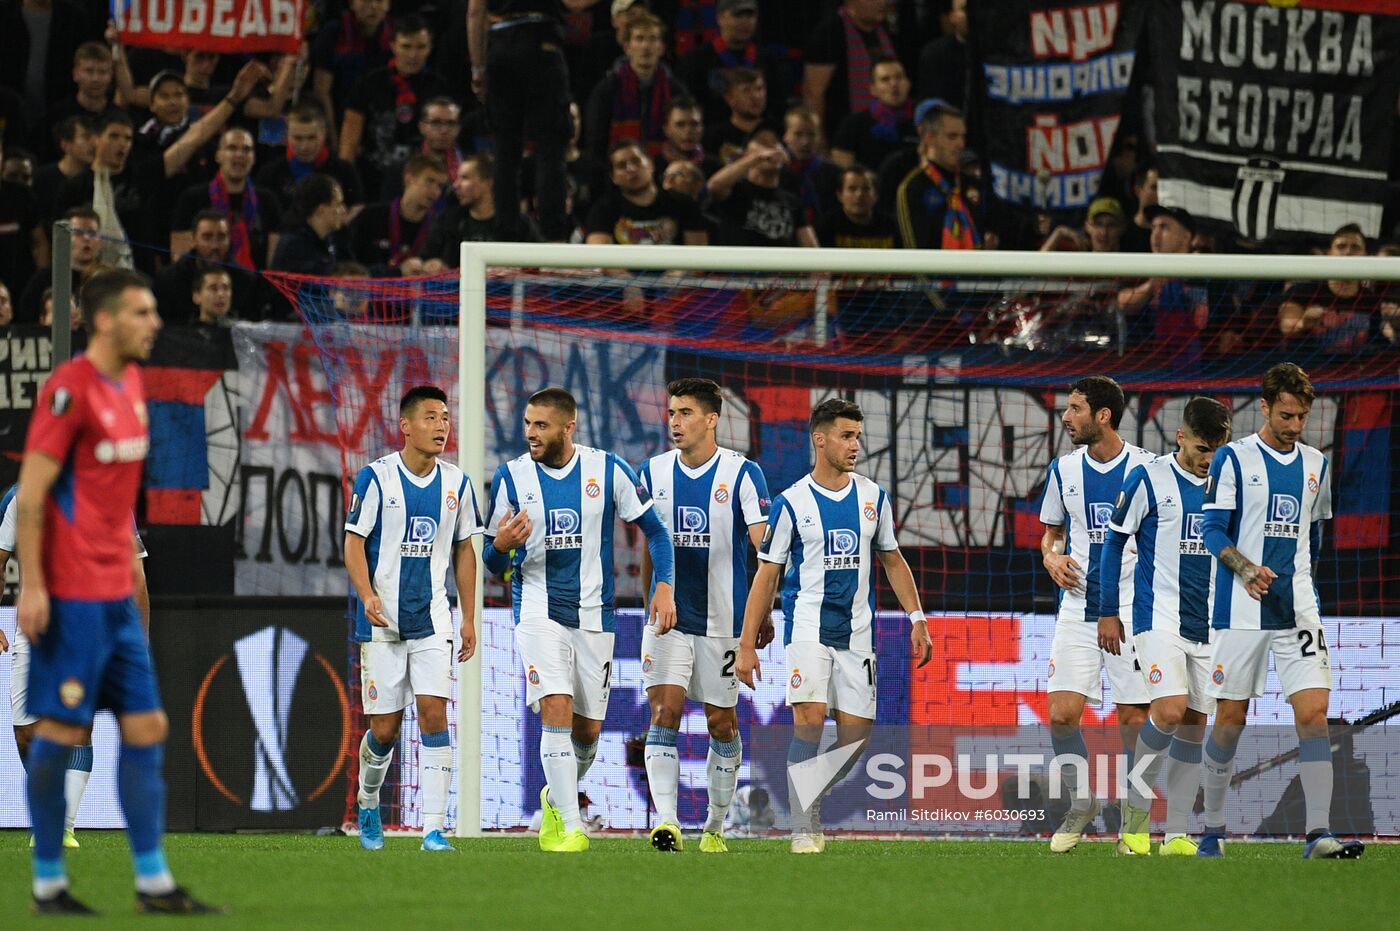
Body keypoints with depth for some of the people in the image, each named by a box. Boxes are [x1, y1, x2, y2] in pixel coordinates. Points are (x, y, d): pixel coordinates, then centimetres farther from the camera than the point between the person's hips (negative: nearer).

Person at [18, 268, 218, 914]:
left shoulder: (130, 383, 13)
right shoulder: (70, 389, -13)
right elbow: (31, 494, -15)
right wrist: (31, 586, -18)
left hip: (115, 592, 9)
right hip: (69, 593, -9)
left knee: (146, 728, 5)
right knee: (62, 732, -4)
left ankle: (153, 883, 7)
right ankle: (47, 884, 5)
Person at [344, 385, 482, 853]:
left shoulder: (456, 482, 6)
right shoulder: (376, 477, -5)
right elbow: (354, 542, -6)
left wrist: (469, 618, 11)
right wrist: (367, 595, -22)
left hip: (433, 619, 2)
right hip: (382, 621, -2)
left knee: (434, 714, -12)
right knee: (385, 728, 2)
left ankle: (434, 828, -12)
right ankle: (367, 802, 31)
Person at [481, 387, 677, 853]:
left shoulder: (608, 470, -2)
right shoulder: (511, 476, -1)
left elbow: (654, 530, 6)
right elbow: (495, 565, 5)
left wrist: (664, 586, -8)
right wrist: (501, 546, -19)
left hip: (593, 613, 2)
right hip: (537, 608, -2)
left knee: (588, 729, 6)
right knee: (557, 708, -19)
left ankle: (557, 798, 36)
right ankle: (570, 827, -17)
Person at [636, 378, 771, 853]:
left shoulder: (742, 474, -7)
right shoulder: (652, 472, 4)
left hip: (723, 619, -2)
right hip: (668, 617, 2)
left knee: (722, 724, 7)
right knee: (664, 712, -13)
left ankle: (714, 826, 21)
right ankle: (666, 821, -19)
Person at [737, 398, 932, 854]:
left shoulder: (872, 497, 9)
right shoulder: (791, 503, -2)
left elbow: (892, 560, 19)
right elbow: (766, 576, 1)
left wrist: (917, 619, 10)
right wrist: (747, 644, -3)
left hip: (857, 632, 4)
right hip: (807, 625, -4)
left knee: (855, 733, 1)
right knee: (809, 722, -19)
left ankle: (815, 805, 22)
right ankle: (804, 828, -14)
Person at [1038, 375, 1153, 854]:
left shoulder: (1147, 467, -4)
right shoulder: (1063, 470, 7)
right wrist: (1052, 558, -2)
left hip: (1133, 611, -3)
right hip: (1077, 609, 3)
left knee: (1134, 720, -2)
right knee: (1062, 714, -7)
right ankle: (1081, 802, 13)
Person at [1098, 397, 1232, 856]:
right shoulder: (1149, 480, -5)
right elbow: (1114, 543, 2)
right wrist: (1108, 612, 0)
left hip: (1210, 625, 5)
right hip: (1159, 617, -5)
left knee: (1194, 725, 3)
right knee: (1171, 710, -20)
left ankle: (1176, 833, 8)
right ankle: (1136, 803, -1)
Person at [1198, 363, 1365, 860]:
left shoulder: (1316, 465, 12)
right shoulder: (1233, 459, -2)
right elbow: (1213, 530, -6)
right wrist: (1246, 569, -21)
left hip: (1297, 610, 3)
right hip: (1240, 610, -3)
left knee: (1313, 712, -10)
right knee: (1230, 718, 2)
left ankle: (1318, 833, -14)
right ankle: (1212, 829, 16)